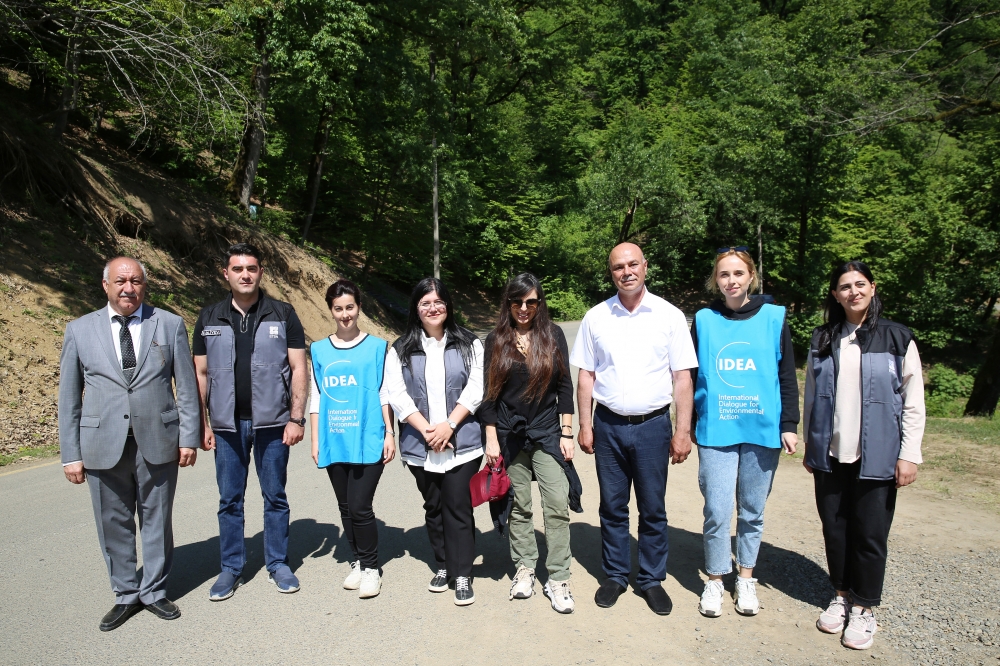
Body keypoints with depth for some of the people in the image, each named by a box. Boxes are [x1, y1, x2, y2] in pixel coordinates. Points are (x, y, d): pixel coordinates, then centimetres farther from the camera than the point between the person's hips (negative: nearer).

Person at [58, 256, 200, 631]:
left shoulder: (170, 325, 2)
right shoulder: (80, 330, 3)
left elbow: (187, 386, 2)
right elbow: (69, 398, 4)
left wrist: (189, 437, -2)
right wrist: (71, 454, 1)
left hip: (157, 442, 0)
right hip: (103, 445, 1)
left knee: (157, 519, 11)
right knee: (114, 524, 10)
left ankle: (154, 592, 29)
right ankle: (126, 595, 29)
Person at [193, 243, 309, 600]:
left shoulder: (283, 314, 0)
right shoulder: (209, 318, 6)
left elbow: (298, 369, -2)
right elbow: (201, 374, 8)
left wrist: (296, 418, -8)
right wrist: (202, 424, 3)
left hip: (272, 422, -2)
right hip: (226, 424, 2)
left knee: (275, 497, 8)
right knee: (229, 500, 10)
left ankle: (278, 564, 22)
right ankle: (231, 568, 24)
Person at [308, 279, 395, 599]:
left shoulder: (377, 347, 1)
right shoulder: (319, 350, 8)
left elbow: (385, 394, 2)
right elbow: (316, 397, 11)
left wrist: (390, 434, -2)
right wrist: (315, 440, 8)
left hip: (368, 440, -3)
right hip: (334, 442, 3)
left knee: (360, 507, -6)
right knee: (346, 508, 11)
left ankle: (371, 568, 14)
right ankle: (358, 561, 30)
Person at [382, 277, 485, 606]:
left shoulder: (468, 344, 3)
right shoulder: (401, 350, 5)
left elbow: (475, 388, -4)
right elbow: (396, 395, -2)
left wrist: (448, 425, -13)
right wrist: (427, 429, -11)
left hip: (462, 442, -2)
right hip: (420, 446, 2)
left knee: (458, 507, -2)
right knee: (433, 507, 14)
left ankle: (462, 574, 10)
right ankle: (443, 565, 29)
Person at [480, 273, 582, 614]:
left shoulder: (553, 335, 2)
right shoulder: (495, 340, 2)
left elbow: (564, 387, 3)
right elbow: (489, 393, 2)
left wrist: (566, 433, -1)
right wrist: (491, 439, -2)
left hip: (547, 433, 0)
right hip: (509, 435, 0)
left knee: (558, 506, -4)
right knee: (518, 506, 9)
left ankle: (558, 579, 7)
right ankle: (524, 568, 25)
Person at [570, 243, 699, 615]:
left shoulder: (669, 316, -2)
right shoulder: (596, 317, 2)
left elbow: (682, 377, -2)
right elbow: (586, 375, 5)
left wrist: (683, 431, -6)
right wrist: (585, 425, 2)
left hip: (652, 425, -1)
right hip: (608, 425, 1)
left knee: (653, 510, 9)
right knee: (612, 507, 12)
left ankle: (652, 579, 26)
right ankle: (615, 576, 28)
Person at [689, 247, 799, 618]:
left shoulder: (773, 318, 2)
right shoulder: (704, 321, 3)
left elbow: (787, 376, 5)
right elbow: (692, 376, 8)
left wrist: (789, 426, 0)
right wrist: (689, 426, 8)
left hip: (763, 431, 1)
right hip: (716, 431, 0)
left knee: (753, 511, 12)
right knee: (717, 512, -2)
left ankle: (746, 580, 29)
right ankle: (715, 581, 17)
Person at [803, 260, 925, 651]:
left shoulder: (897, 339, -2)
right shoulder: (822, 340, 7)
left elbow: (913, 402, -3)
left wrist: (909, 454, -7)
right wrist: (809, 446, 10)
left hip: (877, 457, -3)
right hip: (830, 454, 3)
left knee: (870, 534, 4)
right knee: (834, 528, 10)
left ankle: (864, 608, 21)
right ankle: (842, 596, 29)